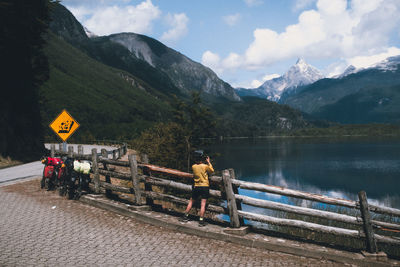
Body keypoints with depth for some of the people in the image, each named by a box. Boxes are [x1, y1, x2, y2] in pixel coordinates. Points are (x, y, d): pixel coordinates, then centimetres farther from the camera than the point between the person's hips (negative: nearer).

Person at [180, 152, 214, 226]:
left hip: (196, 187, 3)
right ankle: (201, 221, -4)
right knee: (203, 204, -3)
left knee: (191, 201, 18)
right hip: (205, 186, -3)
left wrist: (205, 163, 17)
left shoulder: (193, 166, -1)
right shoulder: (205, 166, -11)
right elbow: (212, 171, 6)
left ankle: (185, 216, 23)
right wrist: (208, 162, 11)